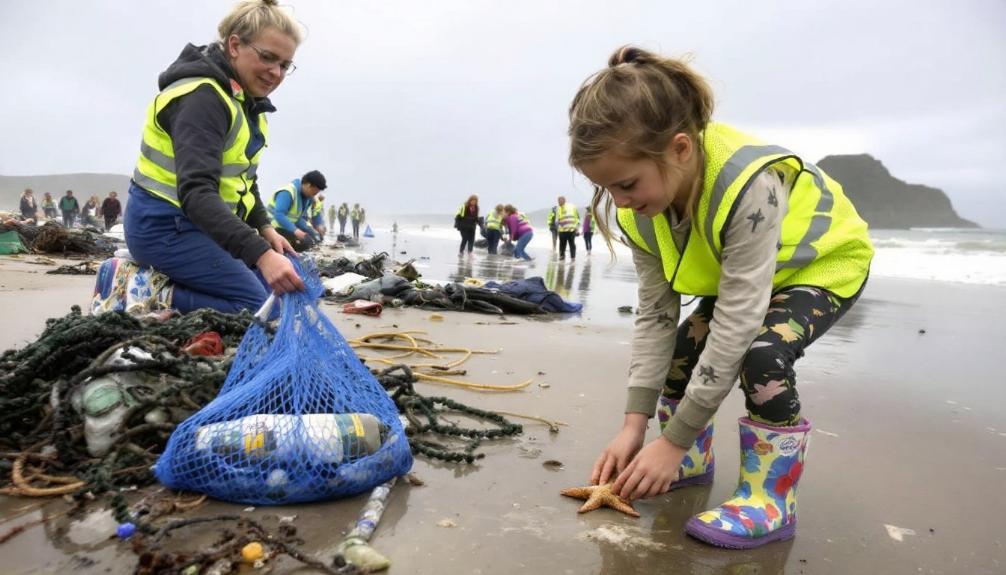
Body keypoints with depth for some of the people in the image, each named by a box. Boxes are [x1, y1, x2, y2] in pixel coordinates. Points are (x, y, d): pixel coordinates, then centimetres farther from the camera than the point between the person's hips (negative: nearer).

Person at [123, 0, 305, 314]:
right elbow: (196, 191, -35)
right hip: (165, 225, -10)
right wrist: (261, 254, -46)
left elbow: (242, 178, 16)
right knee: (258, 305, -15)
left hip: (202, 223, 10)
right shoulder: (202, 97, -22)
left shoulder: (246, 100, 8)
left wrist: (265, 229, 0)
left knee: (274, 287, 9)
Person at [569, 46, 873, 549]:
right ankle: (691, 461, 19)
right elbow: (654, 314, -16)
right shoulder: (641, 209, -21)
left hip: (826, 261, -6)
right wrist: (634, 424, -20)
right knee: (680, 350, -5)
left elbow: (737, 323, -41)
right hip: (735, 271, 7)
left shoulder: (747, 186, -43)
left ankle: (771, 500, -12)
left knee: (761, 351, -31)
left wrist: (672, 440, -35)